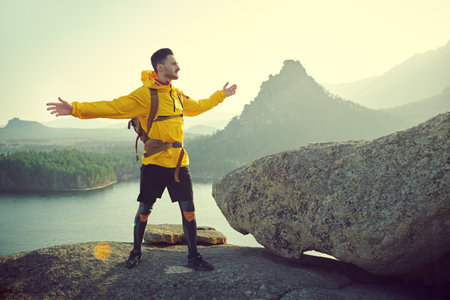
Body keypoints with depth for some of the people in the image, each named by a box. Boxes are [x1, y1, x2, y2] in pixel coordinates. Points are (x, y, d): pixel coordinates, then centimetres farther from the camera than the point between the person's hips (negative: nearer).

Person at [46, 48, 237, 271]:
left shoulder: (177, 95, 13)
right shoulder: (145, 94, -10)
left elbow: (197, 107, 31)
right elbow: (113, 107, -18)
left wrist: (221, 95, 40)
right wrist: (76, 109, -27)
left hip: (179, 163, 5)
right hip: (154, 163, -5)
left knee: (188, 210, 4)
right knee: (144, 210, 7)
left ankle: (193, 257, 18)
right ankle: (136, 252, 31)